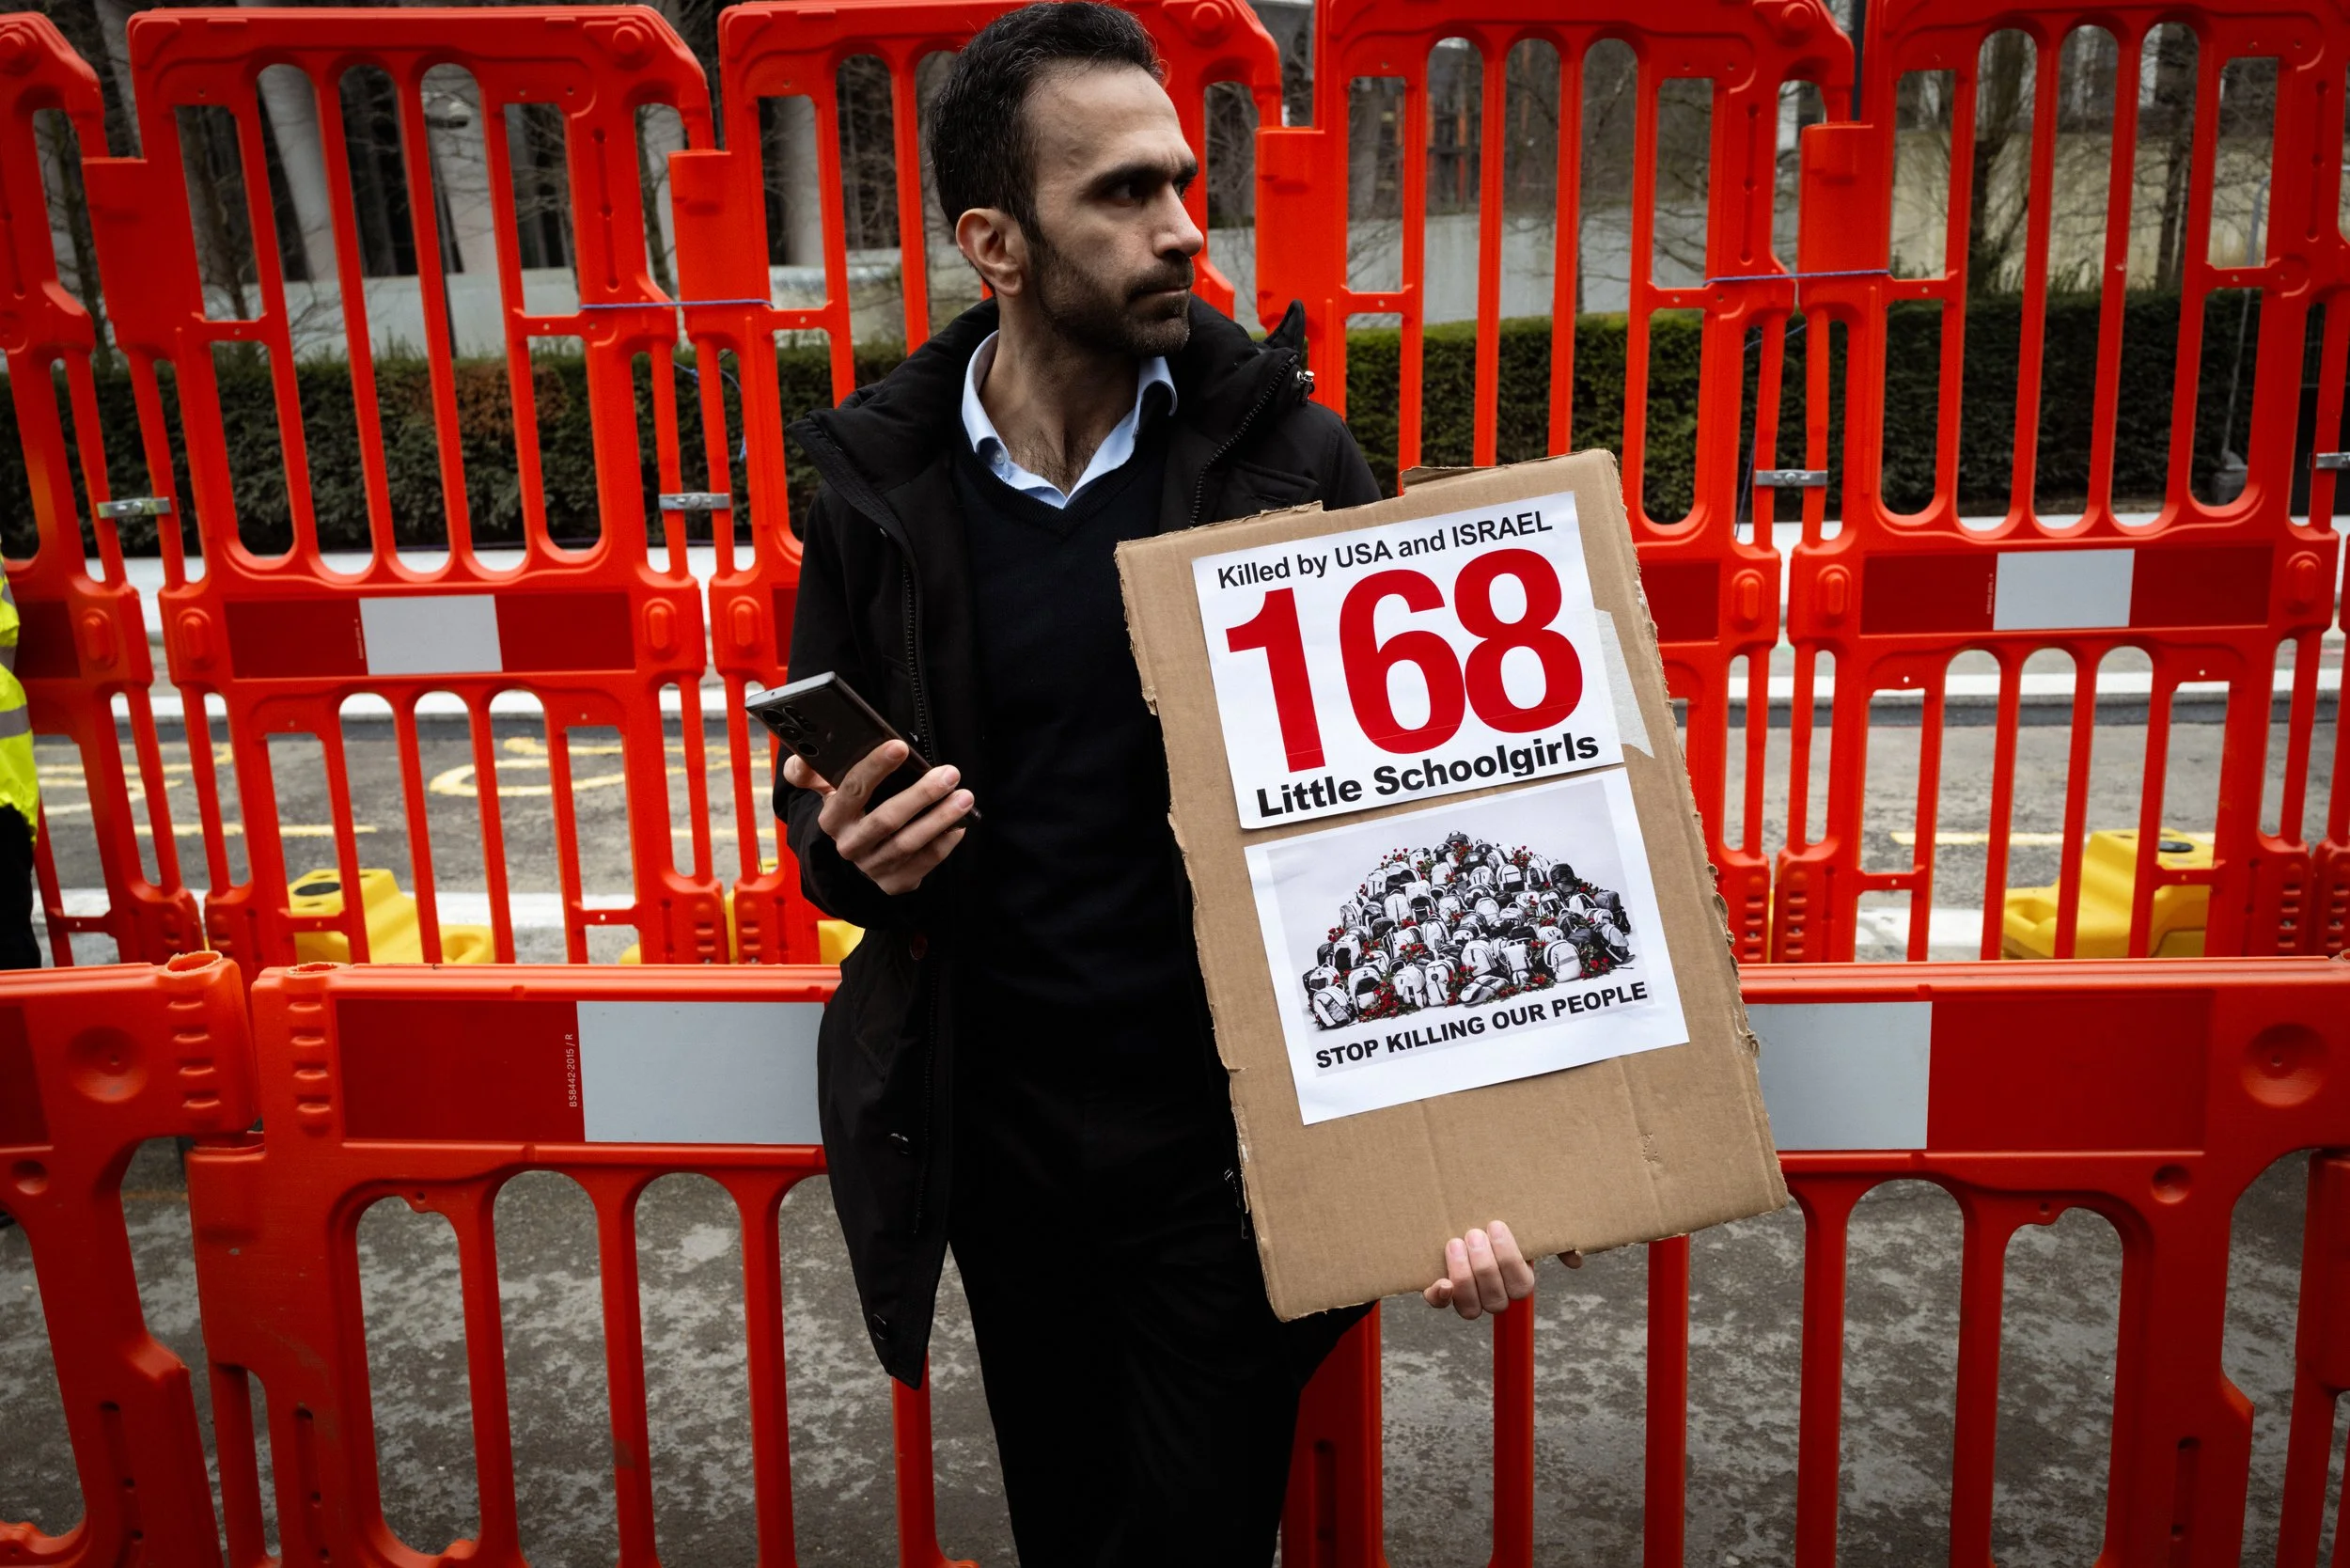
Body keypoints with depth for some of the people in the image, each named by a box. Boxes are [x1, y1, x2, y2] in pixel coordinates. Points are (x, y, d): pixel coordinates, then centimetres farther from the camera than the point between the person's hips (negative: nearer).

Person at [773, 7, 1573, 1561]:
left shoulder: (1289, 457, -10)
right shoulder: (880, 482, -5)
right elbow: (816, 799, 7)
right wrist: (851, 850, -18)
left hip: (1227, 1138, -2)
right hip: (1000, 1133, 3)